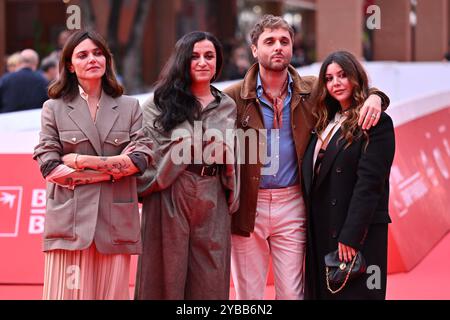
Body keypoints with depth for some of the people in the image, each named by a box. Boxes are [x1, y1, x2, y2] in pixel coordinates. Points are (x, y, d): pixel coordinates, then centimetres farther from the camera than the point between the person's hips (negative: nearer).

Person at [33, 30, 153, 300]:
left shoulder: (130, 107, 14)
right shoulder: (54, 108, 10)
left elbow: (141, 157, 0)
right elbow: (48, 166, -1)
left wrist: (82, 161, -6)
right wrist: (110, 170, -6)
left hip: (116, 220, 1)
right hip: (71, 220, -1)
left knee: (113, 291, 0)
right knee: (70, 291, -5)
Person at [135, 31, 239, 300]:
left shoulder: (228, 106, 14)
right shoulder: (161, 103, 3)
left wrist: (224, 152, -3)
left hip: (213, 202, 3)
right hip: (170, 198, -3)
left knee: (210, 278, 2)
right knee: (167, 273, 1)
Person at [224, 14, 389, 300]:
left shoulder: (311, 91, 5)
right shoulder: (234, 97, -3)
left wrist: (374, 97, -9)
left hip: (292, 202, 2)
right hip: (247, 206, -1)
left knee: (292, 292, 4)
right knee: (248, 293, 7)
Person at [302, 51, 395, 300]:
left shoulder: (377, 123, -9)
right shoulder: (326, 121, 13)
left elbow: (369, 183, -16)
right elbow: (311, 174, 12)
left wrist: (350, 235, -20)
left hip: (358, 232, -7)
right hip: (320, 231, 7)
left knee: (354, 292, -2)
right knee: (323, 292, 11)